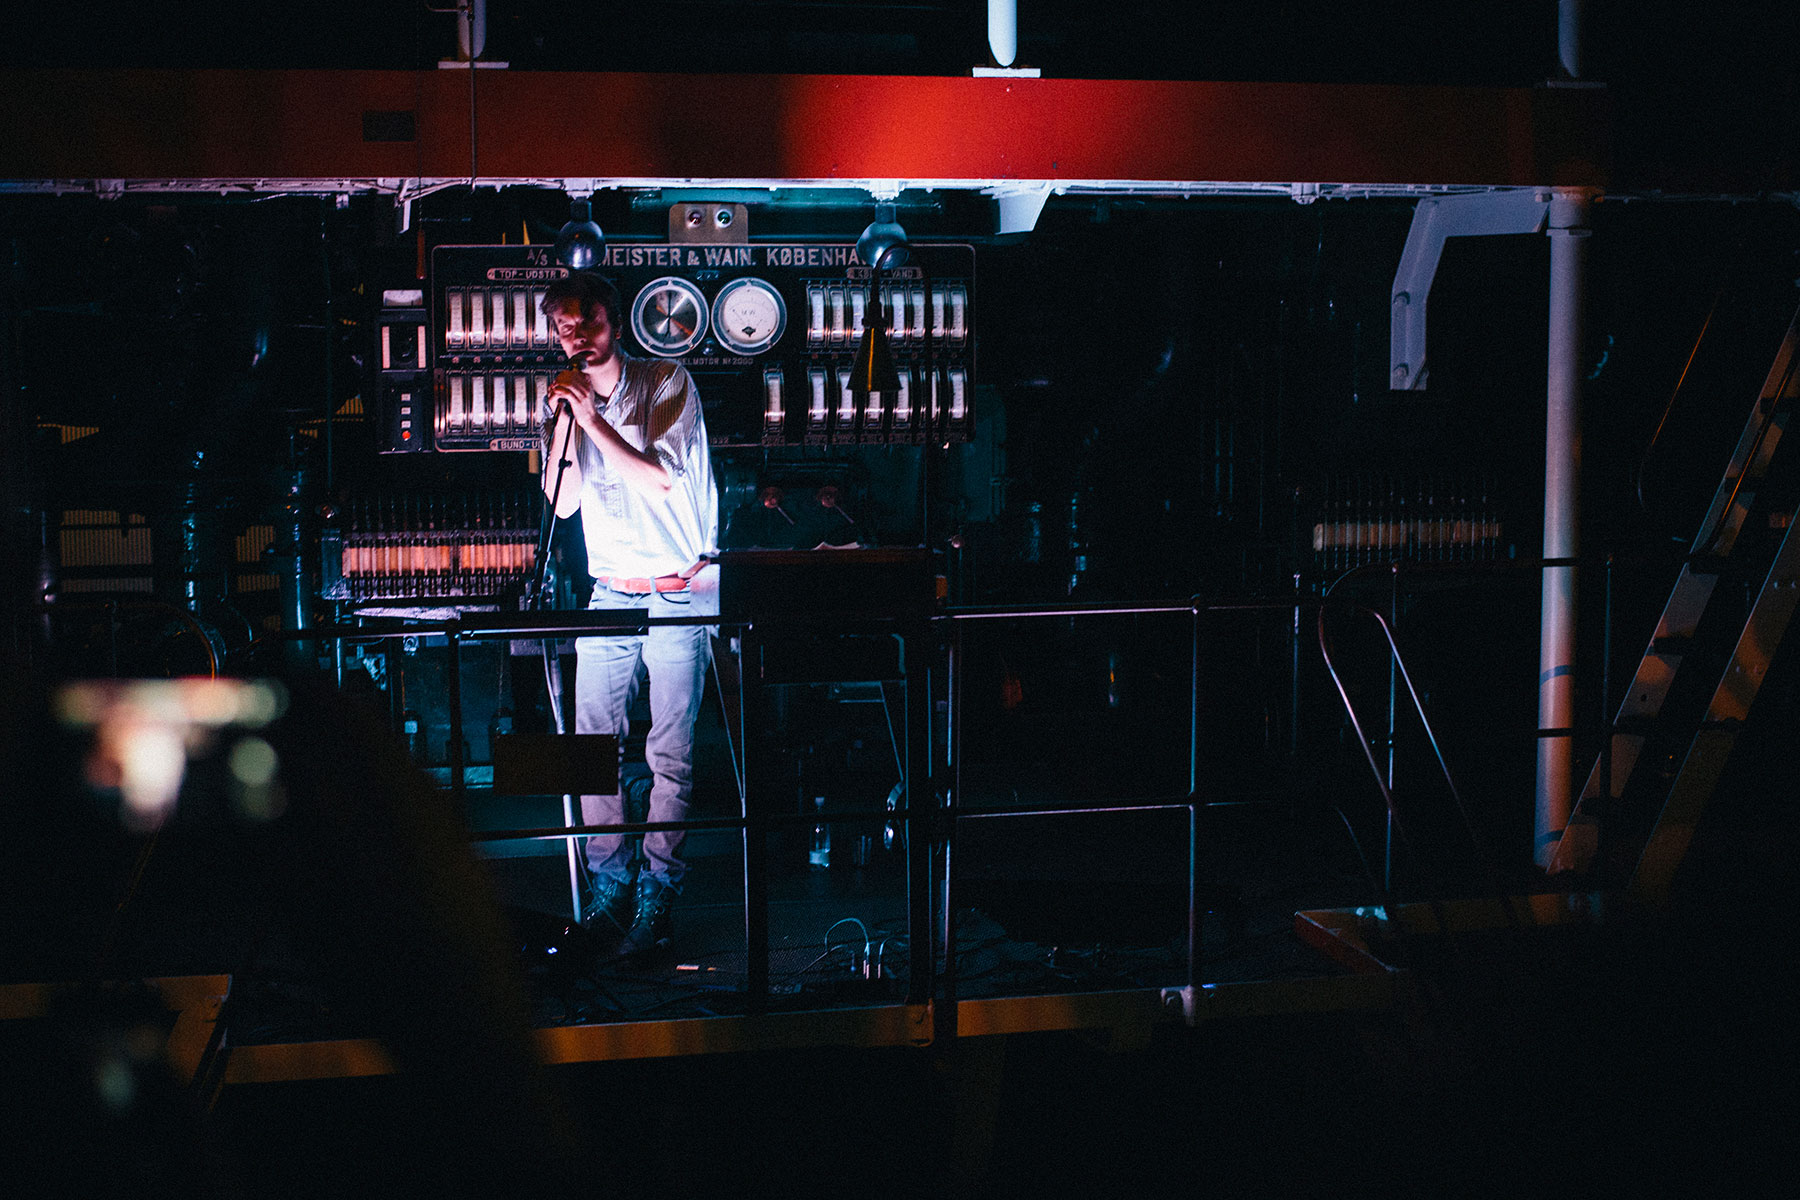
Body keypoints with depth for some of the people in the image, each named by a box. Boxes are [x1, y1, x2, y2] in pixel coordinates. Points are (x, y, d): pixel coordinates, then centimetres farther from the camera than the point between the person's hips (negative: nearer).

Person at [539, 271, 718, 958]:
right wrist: (564, 423, -7)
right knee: (593, 740, -2)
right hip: (610, 593, 4)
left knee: (670, 754, -5)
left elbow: (662, 480, -15)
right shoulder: (570, 400, 9)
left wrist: (595, 420, -17)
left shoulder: (668, 383, -5)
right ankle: (607, 884, 6)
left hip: (679, 590, -4)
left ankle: (656, 895, -1)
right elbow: (562, 503, 4)